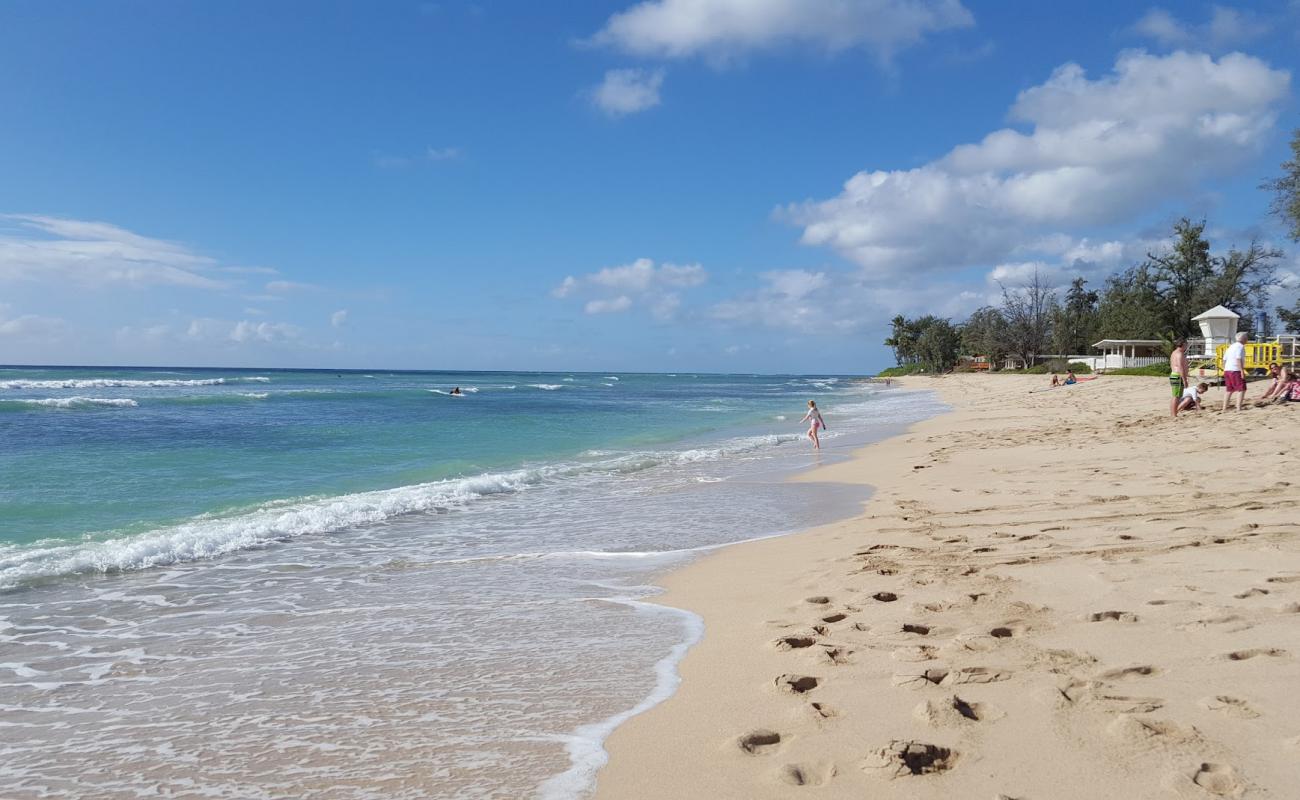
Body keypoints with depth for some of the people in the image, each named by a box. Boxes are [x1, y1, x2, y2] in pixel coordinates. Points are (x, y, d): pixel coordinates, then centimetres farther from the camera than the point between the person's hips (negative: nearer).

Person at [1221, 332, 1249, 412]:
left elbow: (1224, 359, 19)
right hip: (1235, 370, -9)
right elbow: (1239, 359, -18)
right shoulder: (1240, 346, -8)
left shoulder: (1231, 346, 18)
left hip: (1227, 370, 9)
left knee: (1229, 390, 16)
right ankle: (1238, 408, -14)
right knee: (1241, 389, -6)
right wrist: (1242, 371, -19)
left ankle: (1224, 408, 17)